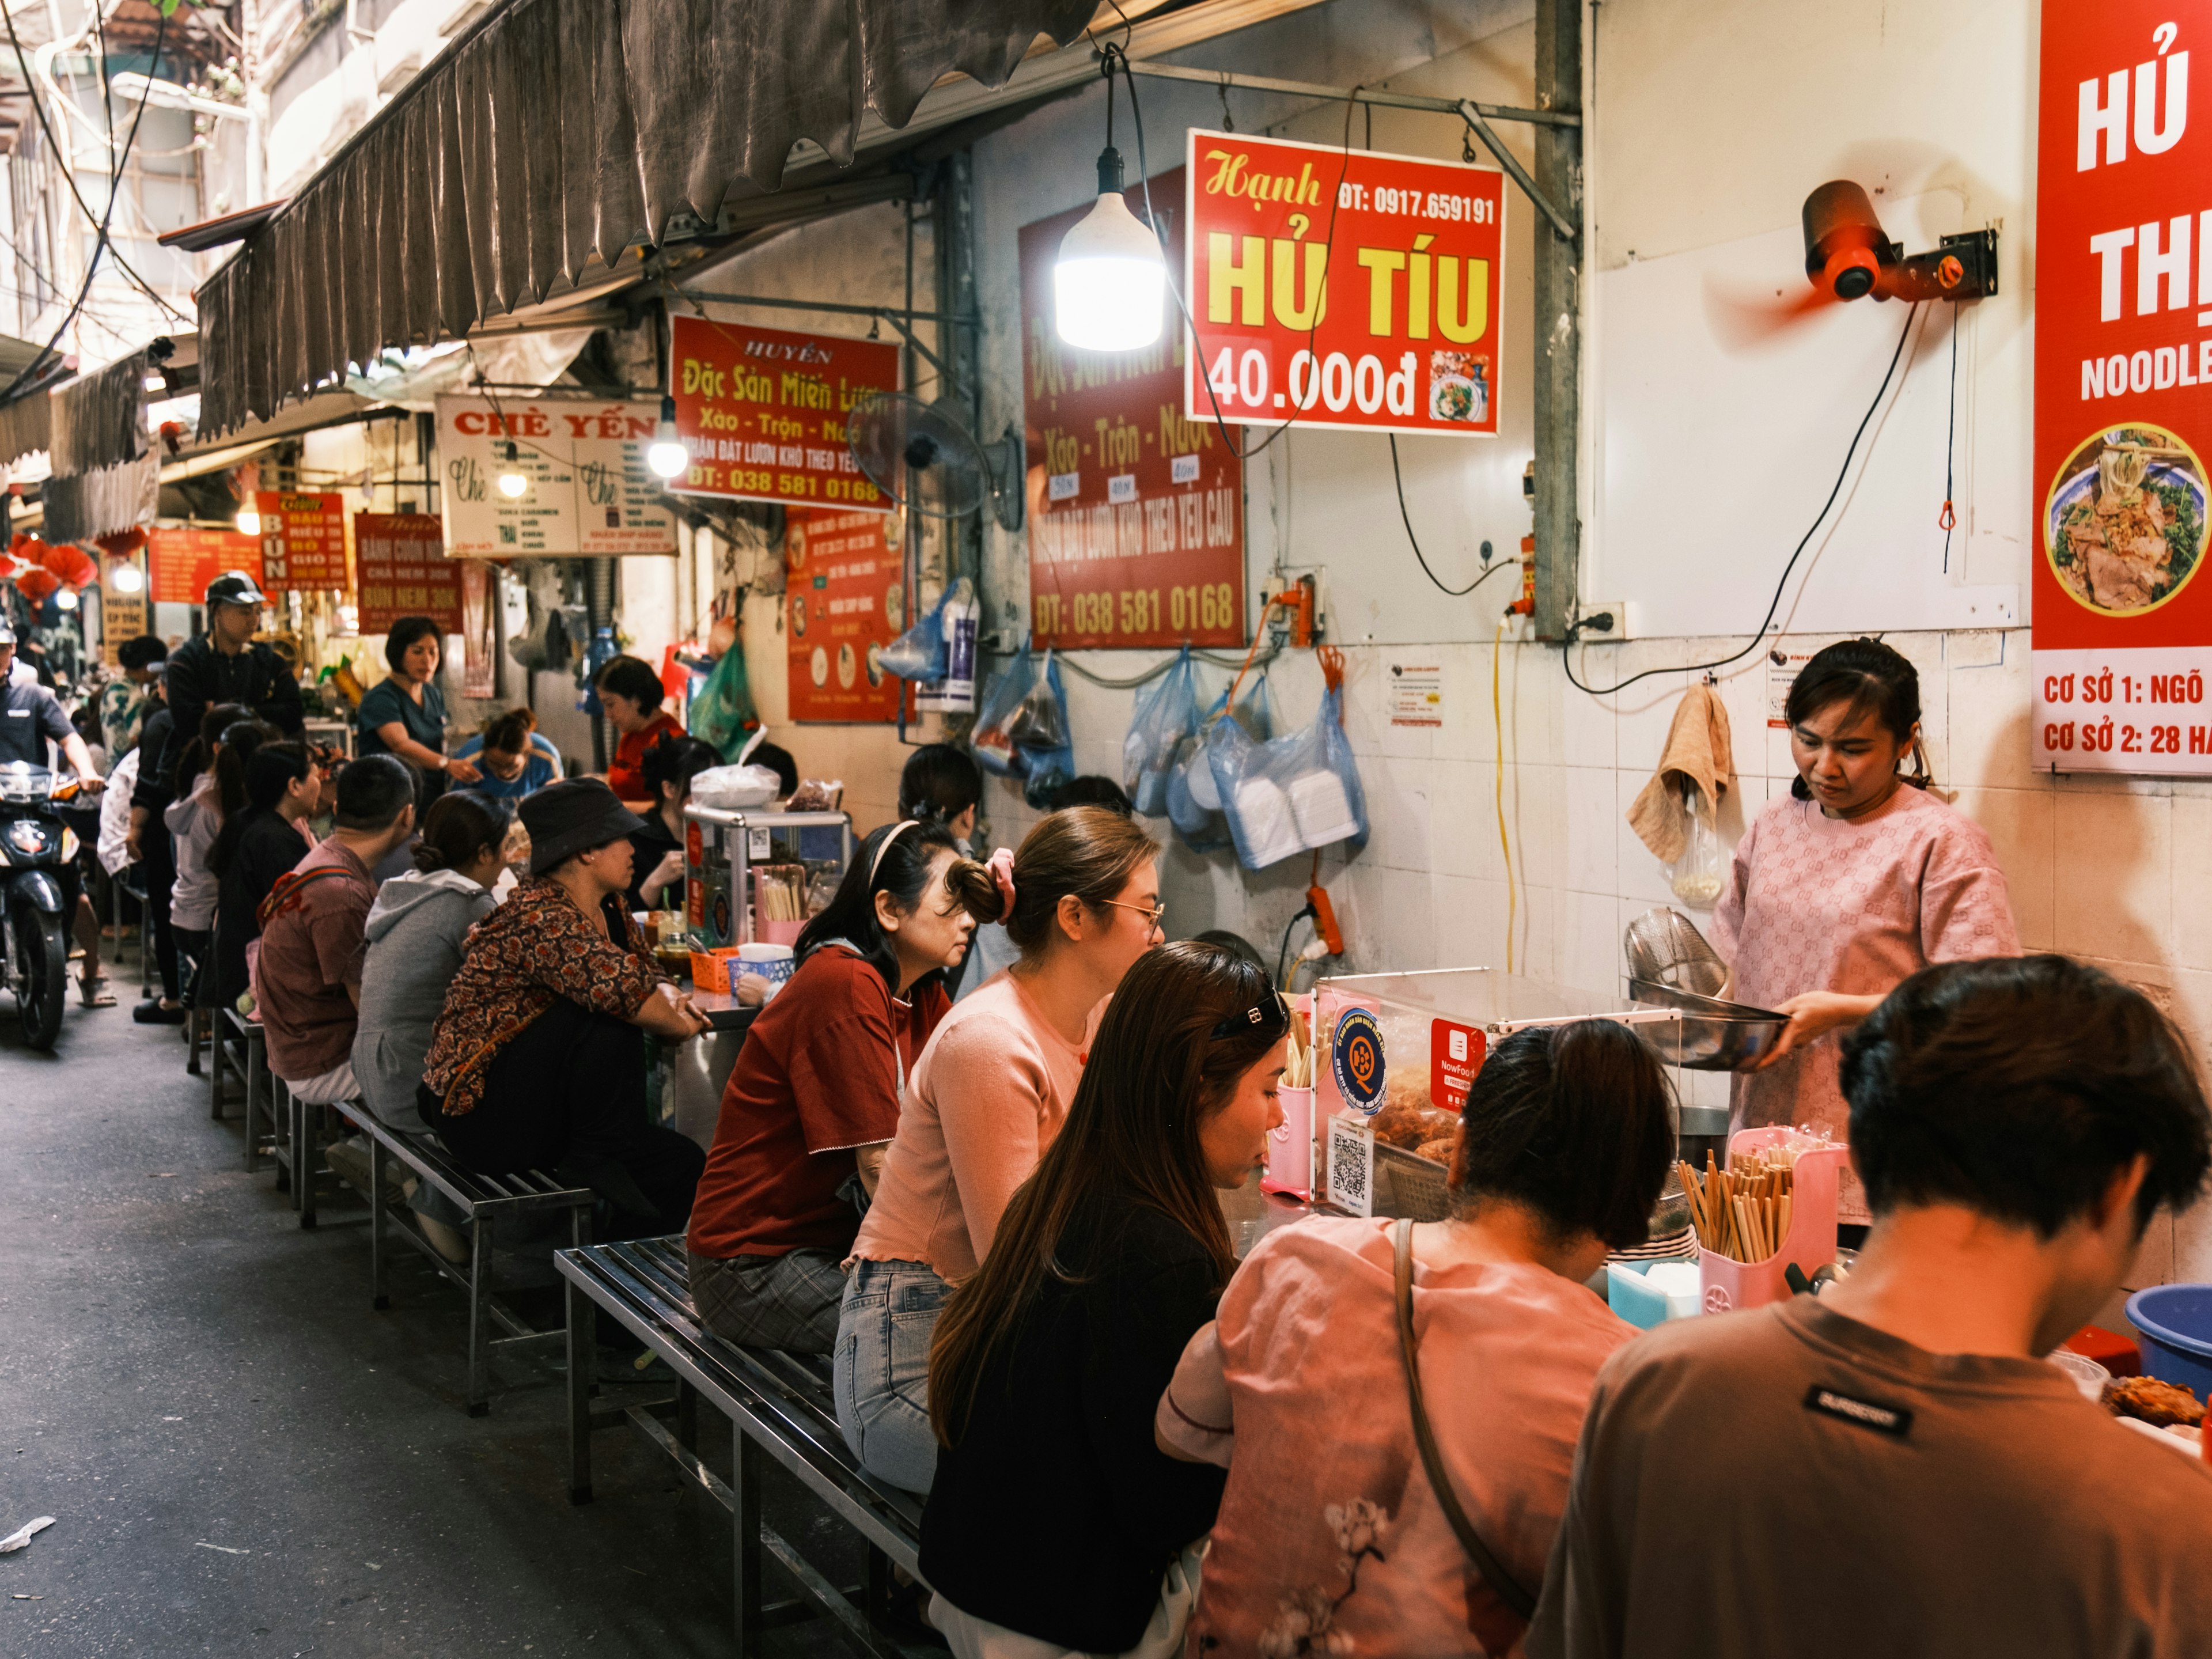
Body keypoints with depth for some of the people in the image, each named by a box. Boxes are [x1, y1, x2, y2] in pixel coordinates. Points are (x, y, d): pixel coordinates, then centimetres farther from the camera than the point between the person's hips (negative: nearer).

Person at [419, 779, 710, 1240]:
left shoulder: (608, 909, 6)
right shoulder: (540, 917, -25)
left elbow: (650, 973, 13)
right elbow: (622, 989, -31)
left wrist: (670, 998, -11)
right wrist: (681, 1026, -12)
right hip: (484, 1115, -10)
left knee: (682, 1165, 2)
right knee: (609, 1015, -28)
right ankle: (596, 1159, -14)